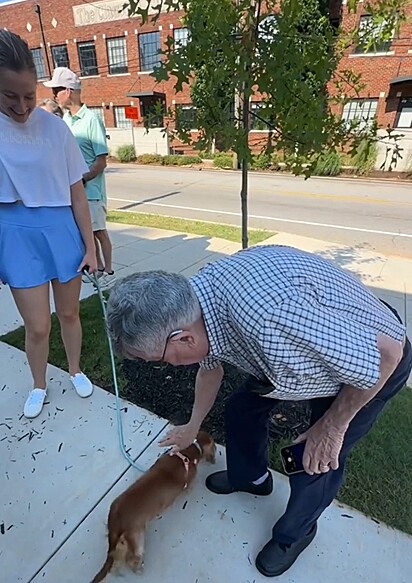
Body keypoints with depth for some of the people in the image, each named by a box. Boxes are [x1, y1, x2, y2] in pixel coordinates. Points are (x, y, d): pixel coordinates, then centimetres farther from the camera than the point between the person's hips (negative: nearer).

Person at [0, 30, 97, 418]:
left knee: (68, 313, 14)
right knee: (37, 325, 3)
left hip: (63, 230, 1)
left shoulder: (55, 128, -4)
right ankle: (38, 386, 32)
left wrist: (89, 247, -1)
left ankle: (75, 371, 40)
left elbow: (77, 194, -1)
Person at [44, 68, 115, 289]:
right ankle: (98, 268, 27)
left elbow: (101, 161, -15)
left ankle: (109, 272, 14)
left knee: (98, 230, 1)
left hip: (90, 188, -7)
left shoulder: (91, 119, -12)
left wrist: (82, 179, -19)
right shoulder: (65, 118, 9)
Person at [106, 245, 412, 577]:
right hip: (301, 347, 7)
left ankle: (295, 533, 35)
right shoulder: (196, 300, -16)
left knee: (316, 463, 2)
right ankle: (251, 478, 43)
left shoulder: (269, 317, -45)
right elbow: (210, 367, 5)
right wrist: (192, 427, 21)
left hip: (374, 364, -6)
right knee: (243, 407, 14)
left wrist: (332, 426, -16)